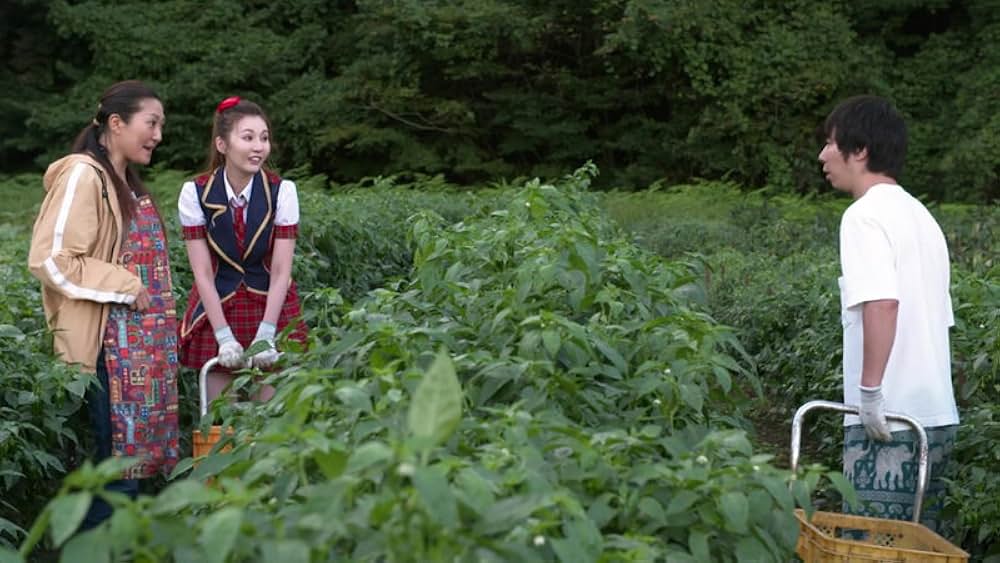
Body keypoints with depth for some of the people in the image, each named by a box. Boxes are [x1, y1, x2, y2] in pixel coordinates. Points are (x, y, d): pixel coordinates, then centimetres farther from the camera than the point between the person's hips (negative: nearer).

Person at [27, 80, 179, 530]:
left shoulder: (126, 181, 16)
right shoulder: (83, 176, -12)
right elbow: (51, 260, -19)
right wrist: (126, 288, -17)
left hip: (145, 340, 9)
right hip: (111, 345, -9)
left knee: (140, 451, 11)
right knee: (117, 457, -6)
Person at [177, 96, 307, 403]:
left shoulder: (282, 190, -11)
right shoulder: (195, 193, -11)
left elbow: (281, 271, -11)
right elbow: (203, 274, -10)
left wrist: (266, 335, -17)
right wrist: (225, 337, -16)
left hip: (271, 306, 0)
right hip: (217, 308, 0)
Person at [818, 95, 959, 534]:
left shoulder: (866, 215, -10)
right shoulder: (922, 216, 16)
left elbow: (882, 302, -24)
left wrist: (870, 390, -21)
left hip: (888, 419, -9)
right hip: (937, 416, 9)